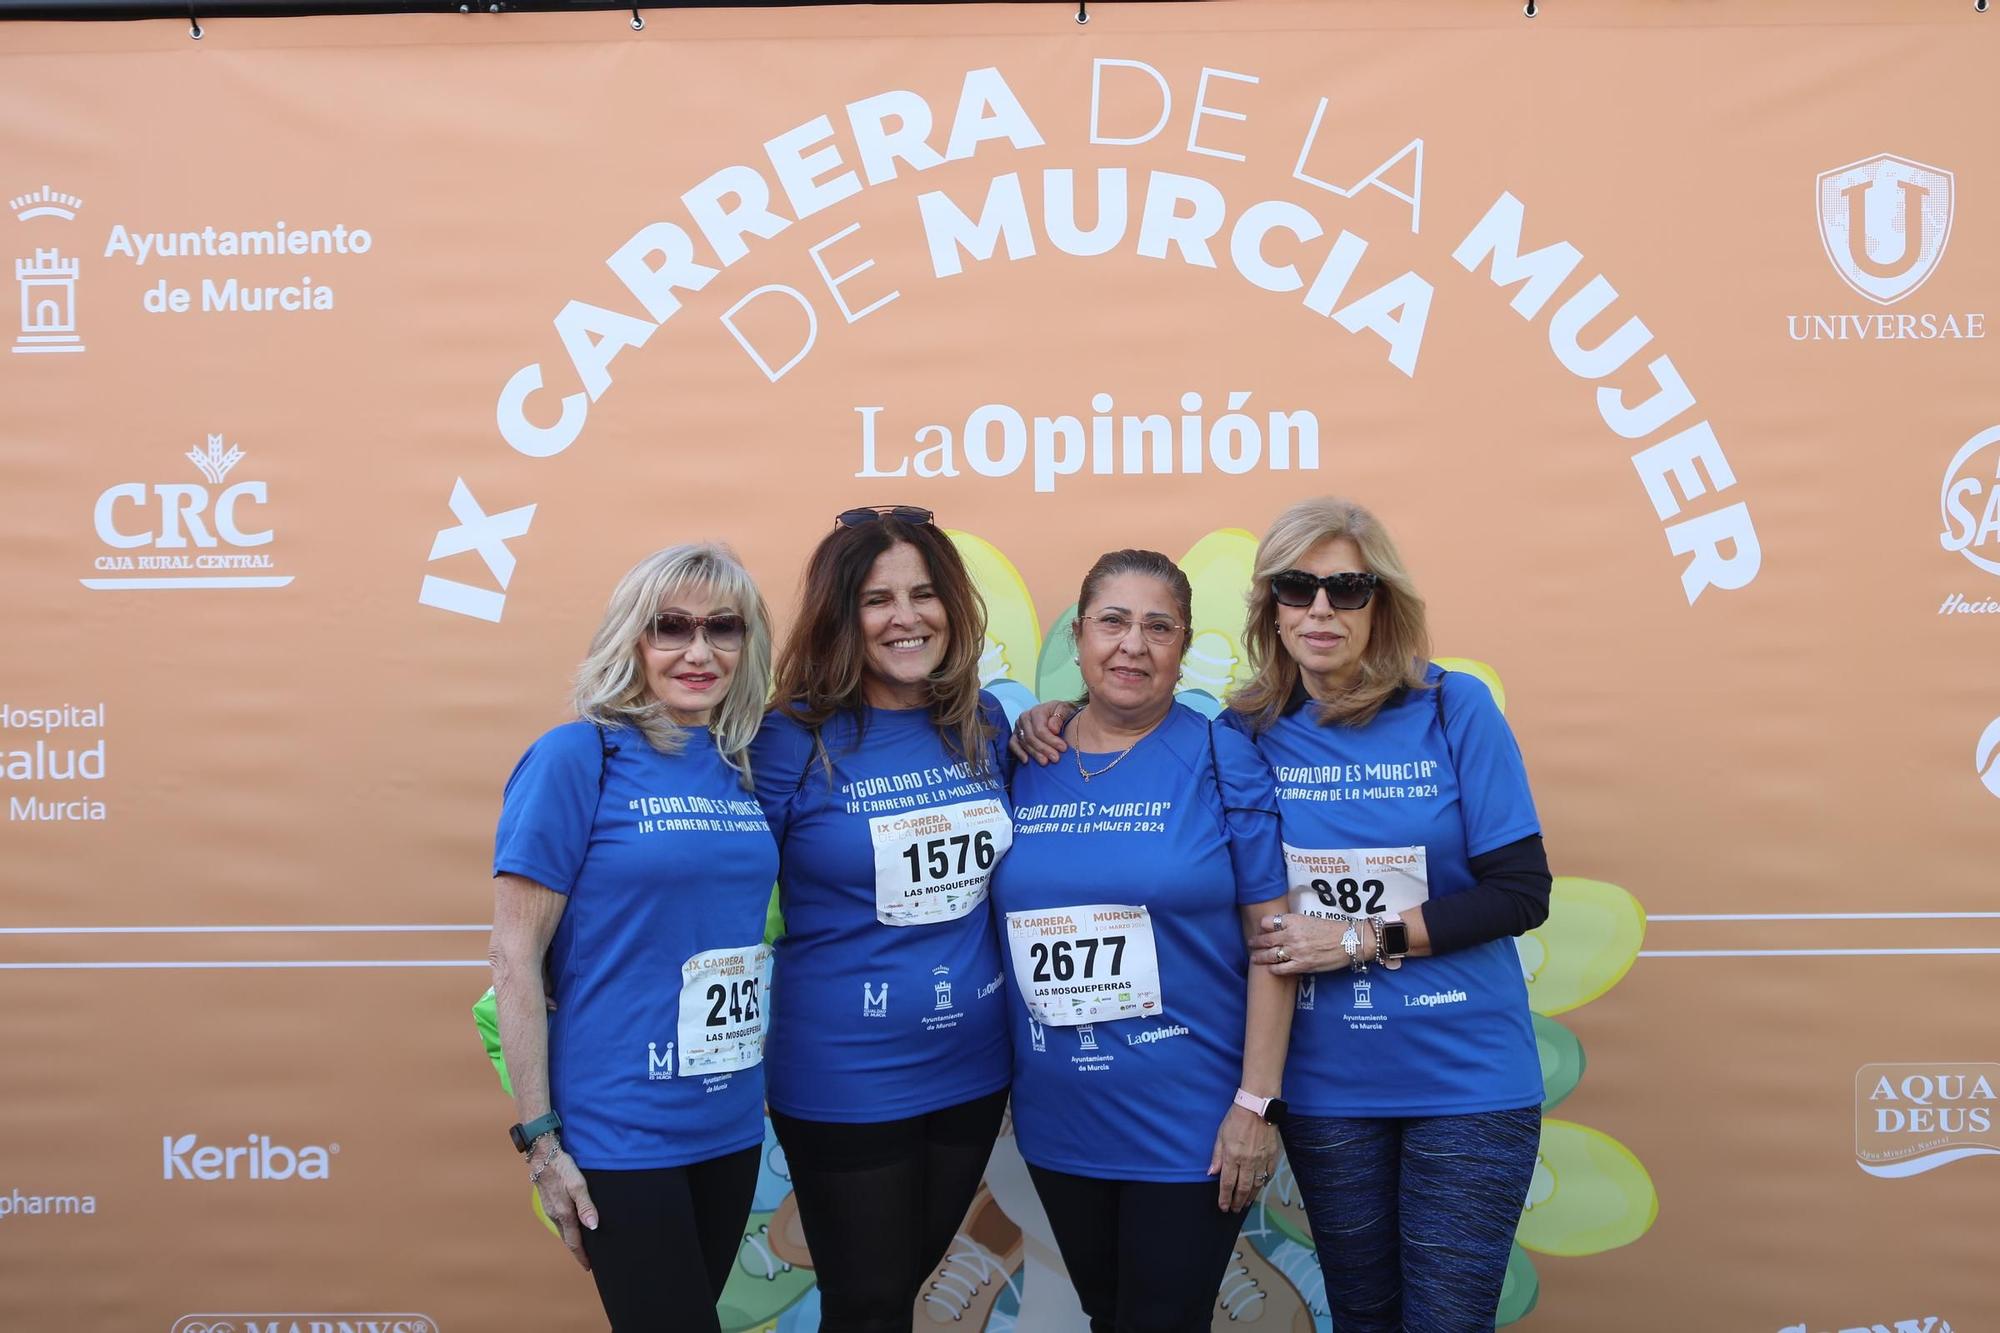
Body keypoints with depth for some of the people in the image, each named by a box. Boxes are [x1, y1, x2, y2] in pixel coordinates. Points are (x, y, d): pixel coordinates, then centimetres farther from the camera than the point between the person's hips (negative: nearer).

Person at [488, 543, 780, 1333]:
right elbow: (514, 959, -12)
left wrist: (766, 1084, 9)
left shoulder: (742, 768, 5)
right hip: (620, 1132, -6)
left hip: (732, 1122, 6)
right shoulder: (575, 757, -12)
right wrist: (538, 1137, -13)